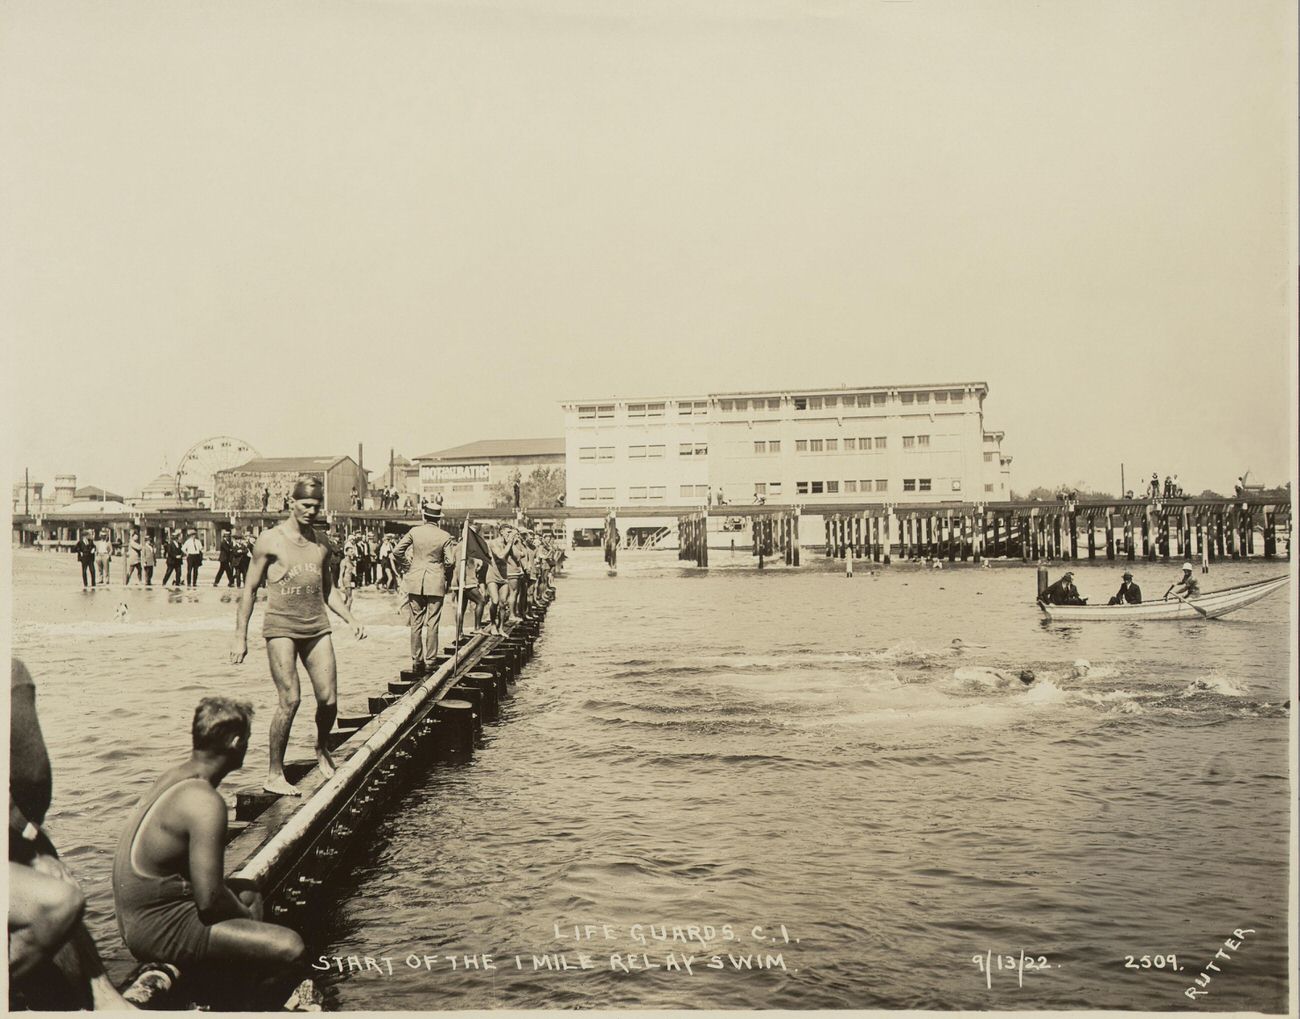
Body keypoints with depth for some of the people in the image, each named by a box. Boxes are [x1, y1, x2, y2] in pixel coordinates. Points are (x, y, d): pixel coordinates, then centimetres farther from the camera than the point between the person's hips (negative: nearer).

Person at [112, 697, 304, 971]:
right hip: (160, 931, -10)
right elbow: (210, 900, -24)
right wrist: (246, 915, -4)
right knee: (289, 946, -20)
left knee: (249, 895, 29)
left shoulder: (173, 776, 9)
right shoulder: (205, 802, -21)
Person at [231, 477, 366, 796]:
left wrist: (350, 619, 11)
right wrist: (240, 636, -1)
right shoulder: (271, 540, 0)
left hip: (317, 628, 5)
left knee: (329, 699, -1)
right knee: (290, 700, -12)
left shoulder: (321, 543, 14)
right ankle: (274, 775, 2)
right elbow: (250, 590, 2)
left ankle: (322, 750, 29)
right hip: (281, 627, -4)